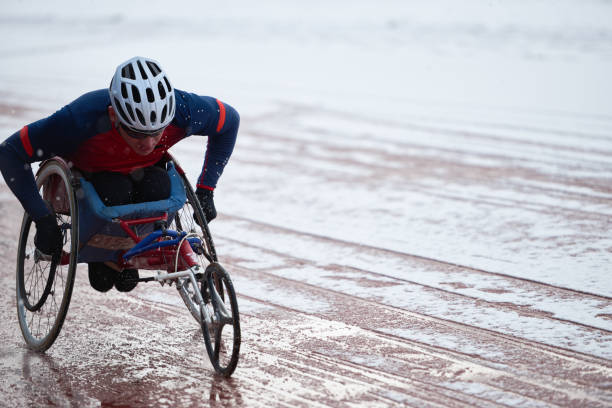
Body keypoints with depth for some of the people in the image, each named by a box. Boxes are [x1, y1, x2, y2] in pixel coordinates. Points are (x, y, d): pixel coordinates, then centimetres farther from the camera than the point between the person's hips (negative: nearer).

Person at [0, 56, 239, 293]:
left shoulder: (183, 111, -32)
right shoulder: (82, 119, -39)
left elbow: (230, 120, -10)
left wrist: (205, 191, -13)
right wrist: (42, 219, -30)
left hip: (141, 172, 2)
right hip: (86, 176, -2)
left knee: (159, 187, -32)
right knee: (116, 192, -35)